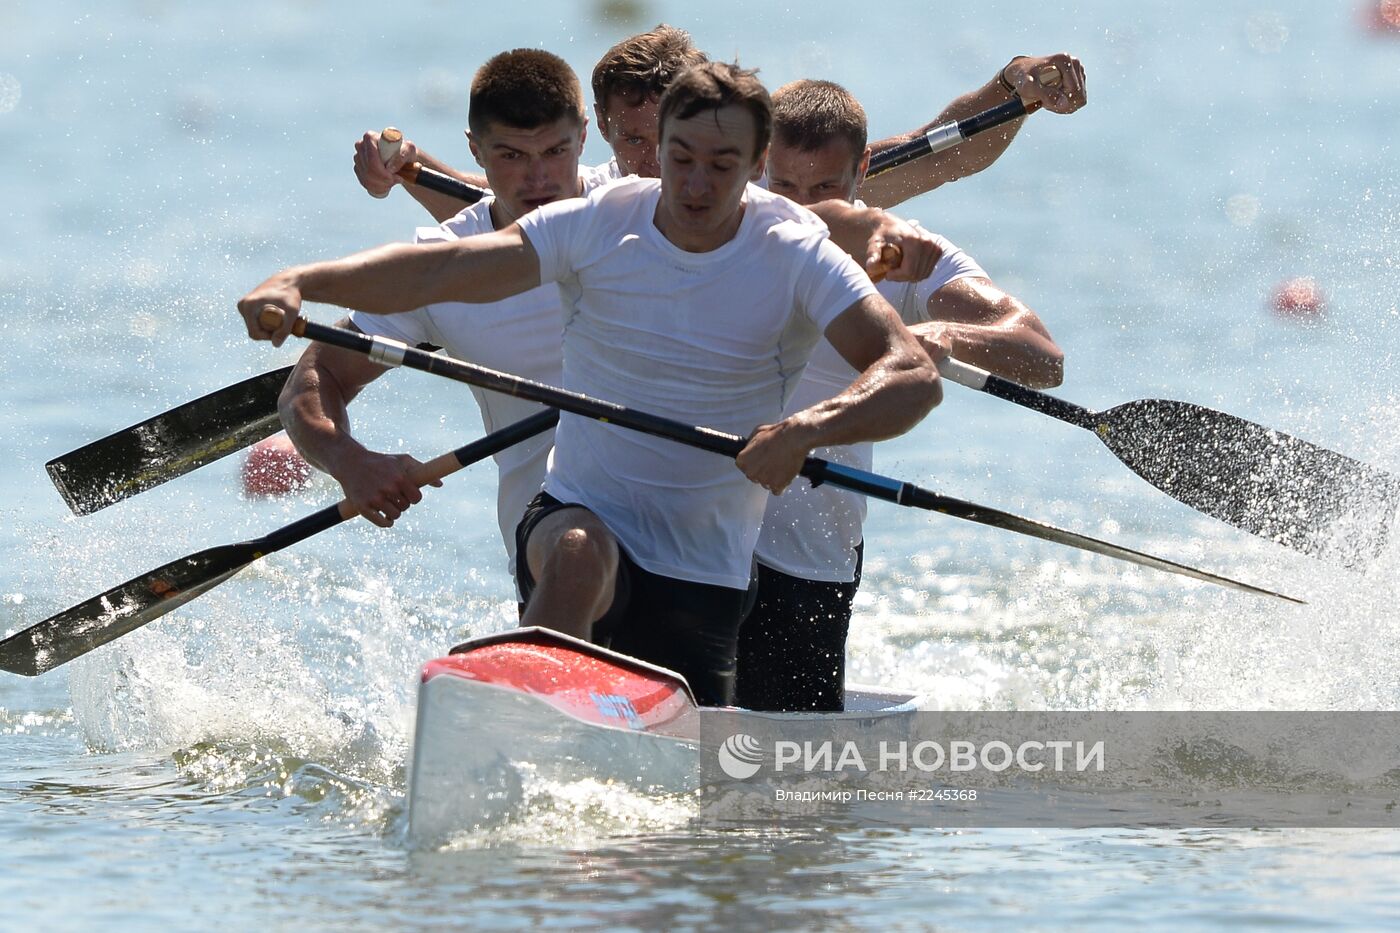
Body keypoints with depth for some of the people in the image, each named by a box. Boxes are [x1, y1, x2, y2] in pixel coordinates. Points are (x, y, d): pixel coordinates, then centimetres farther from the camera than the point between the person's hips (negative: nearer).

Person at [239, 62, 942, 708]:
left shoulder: (794, 258, -8)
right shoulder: (598, 226, -5)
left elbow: (915, 376, -21)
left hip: (702, 574, 1)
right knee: (580, 554, -36)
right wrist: (298, 282, -29)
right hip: (577, 516, -1)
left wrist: (811, 428, -41)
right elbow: (436, 271, -13)